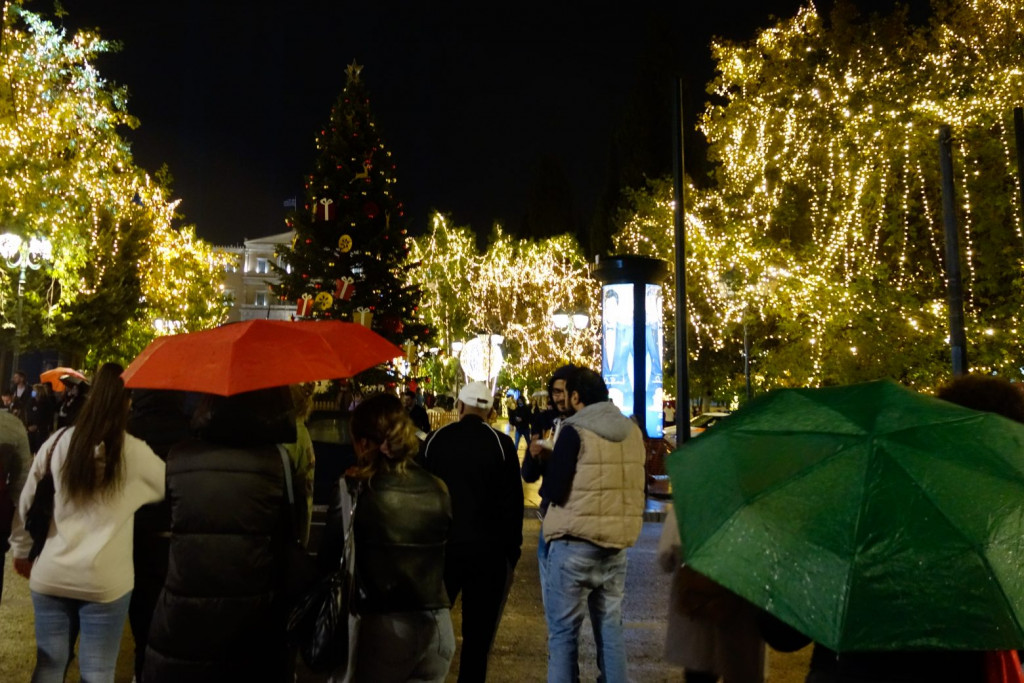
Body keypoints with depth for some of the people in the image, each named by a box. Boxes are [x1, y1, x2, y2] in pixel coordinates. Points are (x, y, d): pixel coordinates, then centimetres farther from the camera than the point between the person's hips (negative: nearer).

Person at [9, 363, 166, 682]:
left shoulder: (58, 442, 0)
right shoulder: (134, 453, -9)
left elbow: (27, 502, 8)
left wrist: (22, 550, 22)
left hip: (50, 575, 3)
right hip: (105, 580, -3)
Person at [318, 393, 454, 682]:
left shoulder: (354, 492, -11)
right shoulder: (438, 490, 2)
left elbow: (329, 560, -6)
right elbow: (442, 557, 11)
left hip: (382, 628, -4)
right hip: (437, 627, 4)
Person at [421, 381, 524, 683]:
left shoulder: (435, 440, 1)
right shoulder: (501, 444, -6)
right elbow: (513, 501, -6)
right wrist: (512, 550, 2)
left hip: (442, 544, 2)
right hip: (488, 548, -2)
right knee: (478, 631, 7)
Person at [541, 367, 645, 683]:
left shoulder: (575, 431, -12)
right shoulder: (632, 430, 7)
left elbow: (552, 491, -12)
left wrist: (545, 463, 6)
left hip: (574, 543, -6)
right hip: (617, 543, 6)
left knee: (563, 631, 3)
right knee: (611, 627, 14)